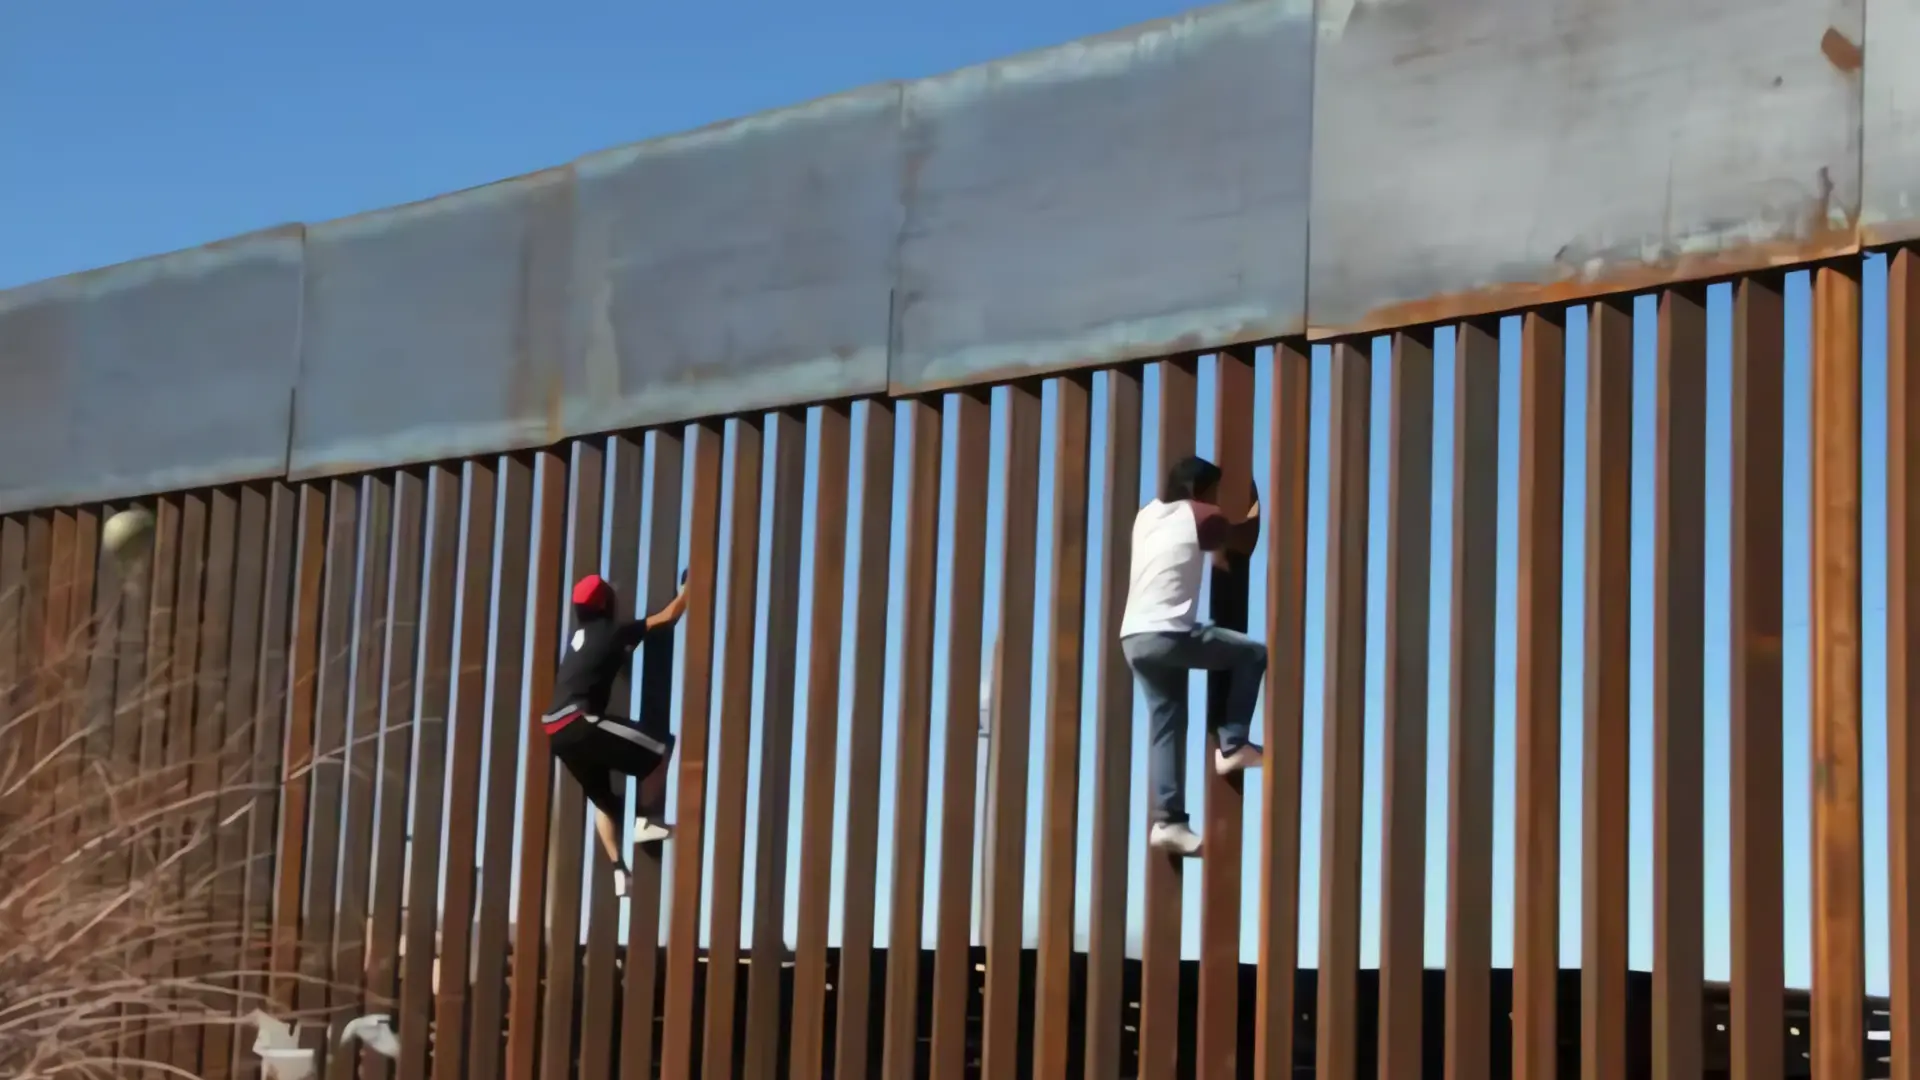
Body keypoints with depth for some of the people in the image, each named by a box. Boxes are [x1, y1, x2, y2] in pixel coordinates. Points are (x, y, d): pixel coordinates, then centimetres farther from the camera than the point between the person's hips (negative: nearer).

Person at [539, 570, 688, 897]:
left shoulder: (580, 636, 22)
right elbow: (667, 617, 7)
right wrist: (687, 589, 21)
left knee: (603, 798, 20)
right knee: (660, 746, -2)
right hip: (578, 722, -8)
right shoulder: (612, 632, 1)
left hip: (557, 730, 8)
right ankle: (646, 820, -2)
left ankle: (619, 870, 12)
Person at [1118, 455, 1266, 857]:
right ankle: (1232, 745, 3)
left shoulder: (1148, 515, 19)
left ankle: (1168, 821, 0)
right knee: (1255, 654, 6)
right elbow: (1244, 539, 15)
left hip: (1134, 637, 7)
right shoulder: (1198, 517, 0)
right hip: (1168, 634, -7)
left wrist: (1210, 550, 44)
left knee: (1166, 727, 9)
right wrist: (1258, 509, 31)